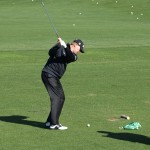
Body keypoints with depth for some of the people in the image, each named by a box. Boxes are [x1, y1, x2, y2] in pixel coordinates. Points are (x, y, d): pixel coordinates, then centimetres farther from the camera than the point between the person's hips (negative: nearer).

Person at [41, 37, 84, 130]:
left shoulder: (73, 56, 11)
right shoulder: (60, 47, -4)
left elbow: (72, 57, -14)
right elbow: (51, 53, -21)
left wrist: (65, 47, -30)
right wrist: (58, 45, -37)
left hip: (55, 77, 8)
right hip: (49, 74, -8)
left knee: (61, 98, 12)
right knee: (57, 97, -13)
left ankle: (50, 121, 21)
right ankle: (54, 124, -15)